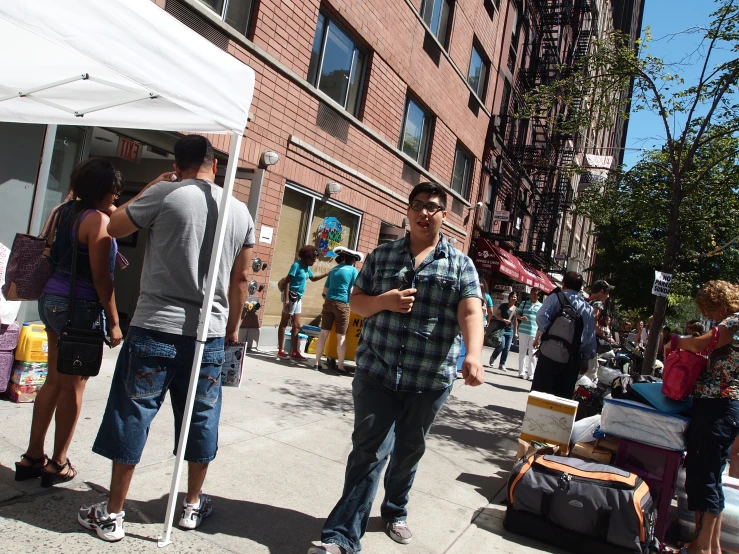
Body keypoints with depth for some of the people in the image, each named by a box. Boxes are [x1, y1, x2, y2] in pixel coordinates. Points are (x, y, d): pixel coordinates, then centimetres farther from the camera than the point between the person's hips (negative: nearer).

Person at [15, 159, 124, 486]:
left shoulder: (63, 211, 10)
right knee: (72, 387, 4)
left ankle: (33, 457, 24)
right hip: (80, 306, -8)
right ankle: (58, 464, 17)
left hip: (51, 298, 8)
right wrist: (114, 322, -12)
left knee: (54, 380, 16)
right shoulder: (98, 219, -15)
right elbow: (101, 277, -17)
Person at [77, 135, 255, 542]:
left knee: (132, 417, 9)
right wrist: (232, 327, 20)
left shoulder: (165, 194, -7)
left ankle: (112, 514, 21)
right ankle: (192, 505, 31)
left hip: (156, 328, -3)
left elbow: (113, 227, 6)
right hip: (210, 334, 4)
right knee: (201, 420, 15)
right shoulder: (241, 212, 5)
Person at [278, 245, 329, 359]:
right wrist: (286, 299, -24)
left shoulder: (307, 268, 11)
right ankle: (281, 351, 4)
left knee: (296, 325, 9)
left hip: (298, 298, 9)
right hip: (291, 296, -9)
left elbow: (313, 278, 30)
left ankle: (294, 352, 14)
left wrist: (327, 274, 19)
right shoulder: (297, 265, -14)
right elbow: (287, 281, -18)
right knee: (284, 323, -1)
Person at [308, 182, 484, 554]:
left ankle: (395, 512, 41)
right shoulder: (381, 255, 7)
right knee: (370, 450, -5)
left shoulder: (460, 265, 2)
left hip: (430, 379, 1)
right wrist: (383, 301, -13)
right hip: (376, 371, 0)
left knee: (408, 451, 17)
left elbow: (470, 314, -12)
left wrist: (473, 355, -32)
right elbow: (355, 302, 9)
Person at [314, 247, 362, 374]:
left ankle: (317, 363, 6)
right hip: (342, 304, -4)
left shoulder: (333, 270, 16)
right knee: (341, 336, 1)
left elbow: (325, 290, 17)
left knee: (323, 333, 5)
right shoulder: (353, 270, 1)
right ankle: (340, 366, 2)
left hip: (328, 302, 4)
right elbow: (353, 291, -2)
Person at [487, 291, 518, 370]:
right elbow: (496, 314, -4)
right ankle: (492, 358, 11)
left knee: (507, 349, 2)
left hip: (510, 330, 5)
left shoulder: (516, 309, 10)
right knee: (501, 345, -15)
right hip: (502, 328, -5)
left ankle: (502, 365, 10)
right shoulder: (503, 306, -3)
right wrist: (504, 320, -17)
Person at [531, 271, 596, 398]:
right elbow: (591, 337, 12)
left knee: (541, 391, 3)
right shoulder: (588, 308, 11)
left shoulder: (556, 297, -1)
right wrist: (586, 360, 18)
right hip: (573, 357, 4)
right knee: (563, 395, 11)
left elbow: (541, 316, -18)